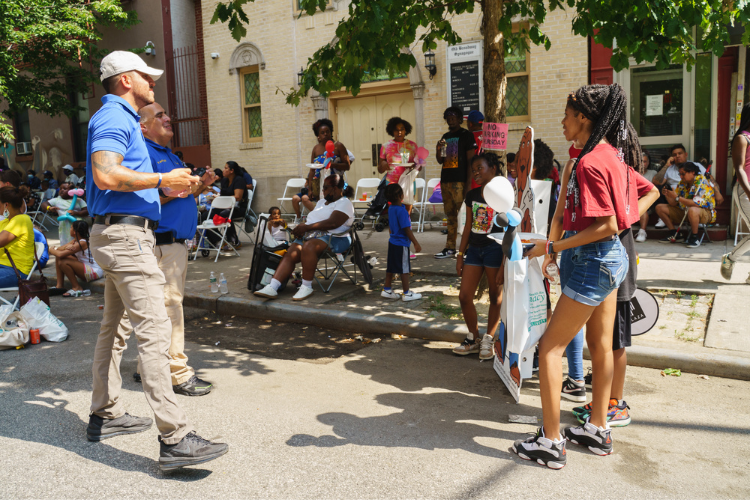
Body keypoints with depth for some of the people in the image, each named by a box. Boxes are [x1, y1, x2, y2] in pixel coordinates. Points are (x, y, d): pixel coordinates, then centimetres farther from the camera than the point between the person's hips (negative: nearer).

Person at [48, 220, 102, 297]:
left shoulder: (82, 243, -21)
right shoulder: (76, 240, 10)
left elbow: (61, 254, -26)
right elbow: (59, 249, 5)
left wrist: (51, 250, -5)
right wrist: (66, 247, -18)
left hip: (94, 272, -10)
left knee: (63, 262, -24)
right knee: (59, 257, 5)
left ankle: (77, 288, -12)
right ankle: (60, 285, 4)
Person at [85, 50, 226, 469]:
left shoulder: (123, 120, 23)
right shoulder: (114, 117, -9)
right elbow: (105, 174, -25)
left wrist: (168, 189, 19)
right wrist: (162, 181, -17)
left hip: (120, 234, 12)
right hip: (125, 234, -12)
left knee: (115, 325, 16)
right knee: (154, 328, -17)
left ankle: (106, 415, 27)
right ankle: (175, 437, -18)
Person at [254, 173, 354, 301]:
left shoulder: (344, 203, -1)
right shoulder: (322, 202, 29)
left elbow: (332, 223, -16)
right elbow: (310, 221, 26)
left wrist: (307, 227, -15)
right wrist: (301, 227, 2)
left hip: (332, 238, -7)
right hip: (310, 235, 8)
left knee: (308, 246, -38)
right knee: (290, 254, -20)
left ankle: (307, 287, -28)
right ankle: (272, 287, -31)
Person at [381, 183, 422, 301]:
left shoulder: (390, 208, 5)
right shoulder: (401, 210, -22)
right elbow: (407, 229, -20)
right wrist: (416, 243, -15)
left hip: (392, 242, 9)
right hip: (401, 244, -9)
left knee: (391, 267, 16)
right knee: (404, 269, 1)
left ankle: (387, 290, 23)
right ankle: (407, 294, 10)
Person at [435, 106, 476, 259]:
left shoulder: (466, 135, 0)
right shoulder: (446, 137, 19)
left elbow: (470, 160, -6)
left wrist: (468, 182, -14)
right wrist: (439, 150, 0)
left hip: (459, 181, -7)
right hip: (445, 180, 7)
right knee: (450, 214, 8)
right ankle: (450, 247, 11)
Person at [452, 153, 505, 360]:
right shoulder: (472, 195, 9)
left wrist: (504, 265, -15)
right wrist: (460, 254, 11)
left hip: (495, 250, -6)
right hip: (474, 248, 6)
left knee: (495, 296, 6)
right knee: (464, 296, 3)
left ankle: (488, 340, 20)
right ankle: (473, 338, 21)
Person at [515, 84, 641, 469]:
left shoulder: (590, 163, -21)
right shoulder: (614, 153, 9)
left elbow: (606, 225, -24)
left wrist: (553, 247, -20)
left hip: (594, 262, -10)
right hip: (611, 256, 10)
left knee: (549, 347, -4)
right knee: (600, 344, 17)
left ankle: (551, 443, 3)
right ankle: (598, 430, 31)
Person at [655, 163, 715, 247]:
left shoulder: (702, 183, -19)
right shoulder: (682, 183, 3)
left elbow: (697, 203, -32)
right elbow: (673, 203, 3)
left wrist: (677, 197, -30)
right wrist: (667, 195, -16)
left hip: (706, 212, -8)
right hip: (684, 212, 8)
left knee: (692, 210, -44)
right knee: (660, 207, 1)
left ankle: (694, 238, -21)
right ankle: (674, 235, 3)